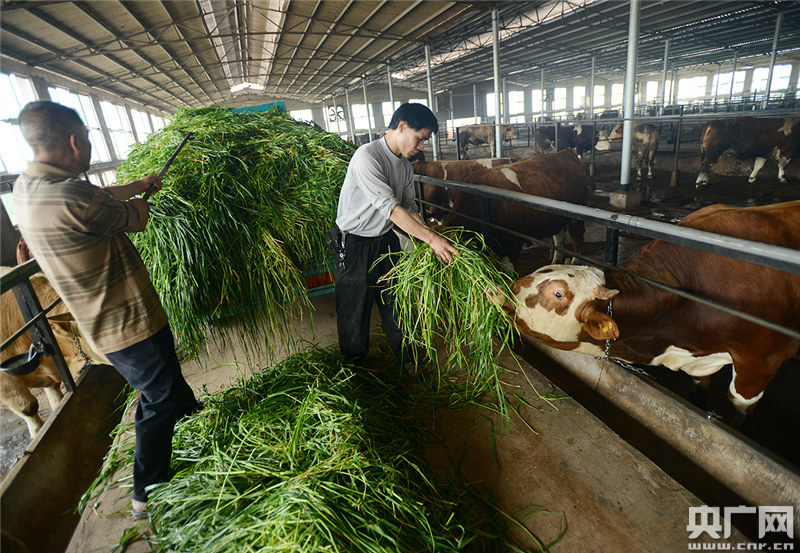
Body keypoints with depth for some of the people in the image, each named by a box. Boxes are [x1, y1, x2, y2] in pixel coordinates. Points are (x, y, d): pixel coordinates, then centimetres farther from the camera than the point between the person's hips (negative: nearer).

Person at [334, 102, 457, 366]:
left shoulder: (405, 166, 5)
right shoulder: (367, 156, -22)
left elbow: (409, 207, 10)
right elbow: (390, 208, -28)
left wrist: (431, 236, -4)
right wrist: (431, 238, -29)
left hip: (386, 241, 7)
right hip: (356, 247, -7)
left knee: (395, 304, 15)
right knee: (354, 310, 8)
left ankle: (407, 360, 35)